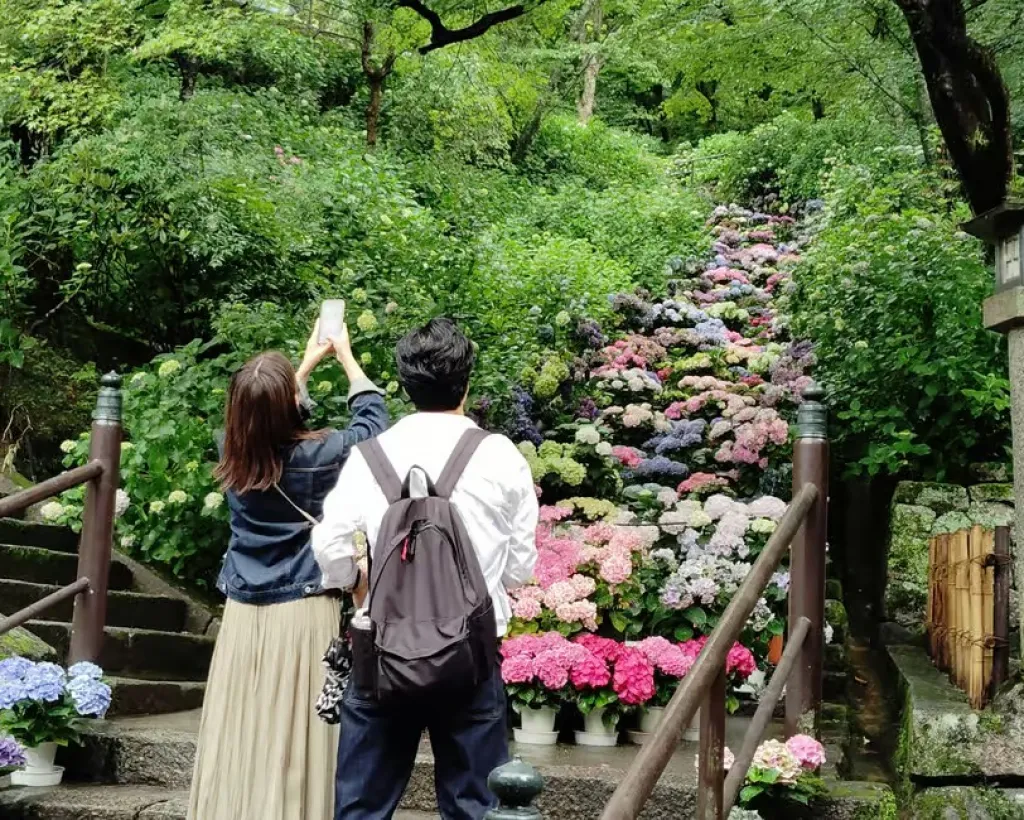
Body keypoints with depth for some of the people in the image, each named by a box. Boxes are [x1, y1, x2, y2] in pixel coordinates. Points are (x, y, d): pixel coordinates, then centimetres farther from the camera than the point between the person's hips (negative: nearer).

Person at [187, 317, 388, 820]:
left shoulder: (232, 451, -2)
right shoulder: (317, 455, -12)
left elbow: (267, 418, 21)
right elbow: (372, 418, 7)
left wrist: (309, 363, 29)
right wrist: (345, 357, 19)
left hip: (244, 612, 4)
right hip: (302, 613, -4)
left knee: (238, 733, 9)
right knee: (293, 740, 2)